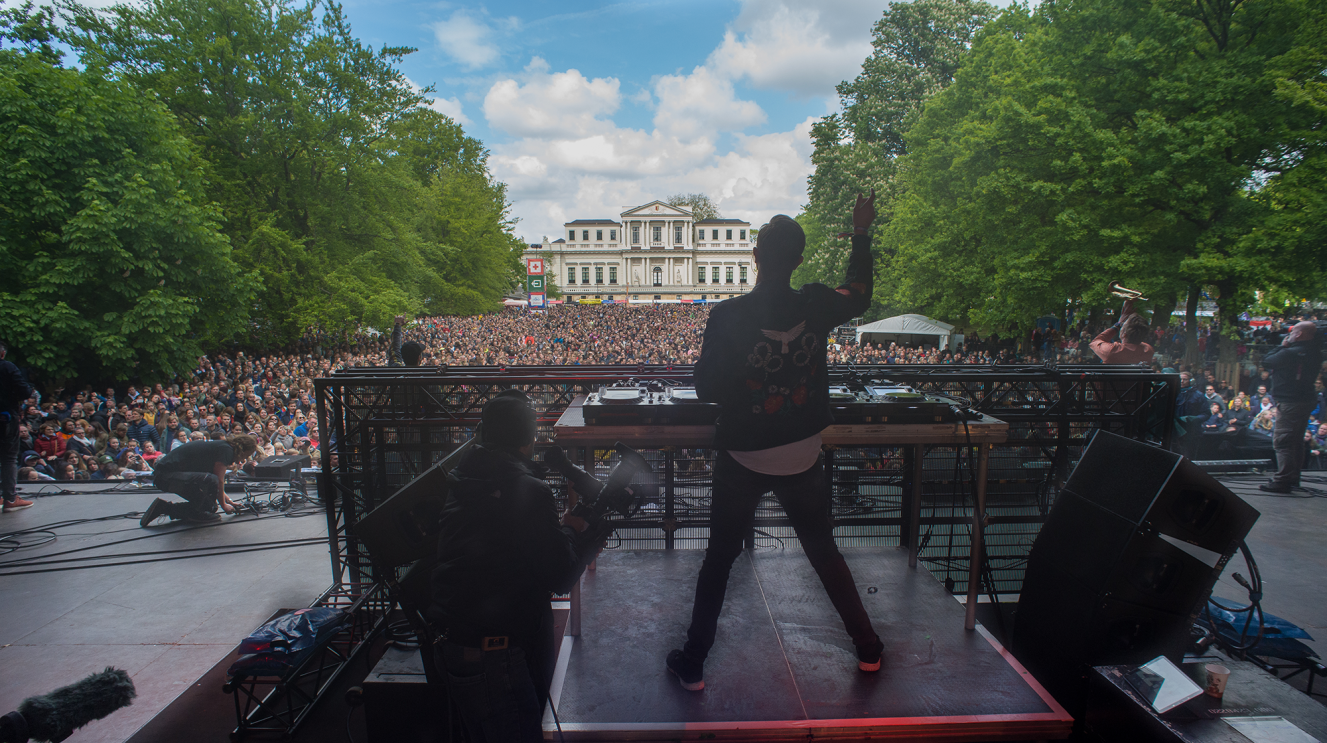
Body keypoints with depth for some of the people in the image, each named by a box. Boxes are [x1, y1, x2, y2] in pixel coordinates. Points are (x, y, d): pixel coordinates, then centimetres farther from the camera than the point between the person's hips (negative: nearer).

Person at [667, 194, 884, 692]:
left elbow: (706, 388, -11)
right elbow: (859, 295, 14)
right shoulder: (815, 306, -8)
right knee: (824, 552, 21)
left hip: (743, 458, -2)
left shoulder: (727, 316, -18)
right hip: (802, 457, 3)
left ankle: (692, 664, 23)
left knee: (719, 559, 12)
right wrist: (861, 233, 24)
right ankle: (868, 648, 35)